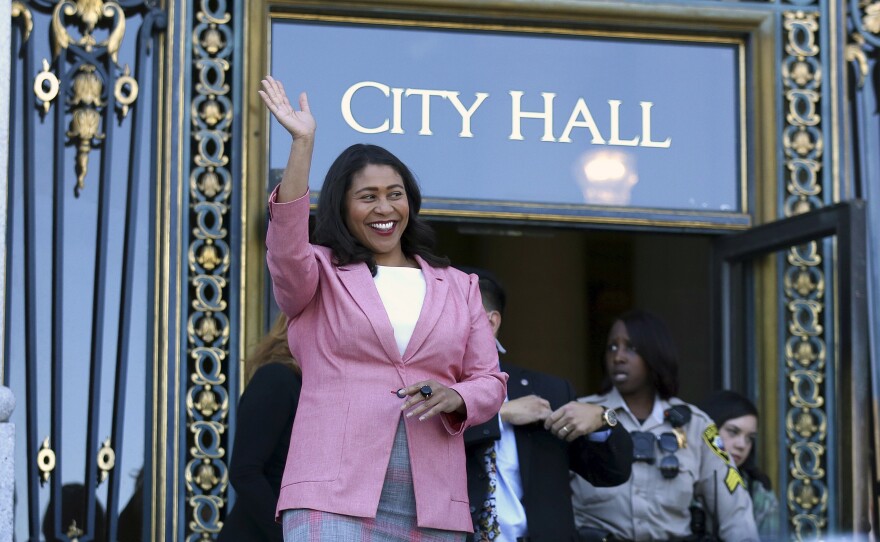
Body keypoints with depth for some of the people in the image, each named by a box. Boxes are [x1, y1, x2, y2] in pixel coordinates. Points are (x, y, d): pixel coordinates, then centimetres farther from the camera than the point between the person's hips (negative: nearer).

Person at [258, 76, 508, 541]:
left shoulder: (458, 287, 20)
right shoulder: (321, 274, 12)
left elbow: (490, 382, 16)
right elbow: (285, 247, -11)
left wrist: (454, 398, -8)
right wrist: (302, 144, -18)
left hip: (432, 502, 4)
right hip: (336, 495, -3)